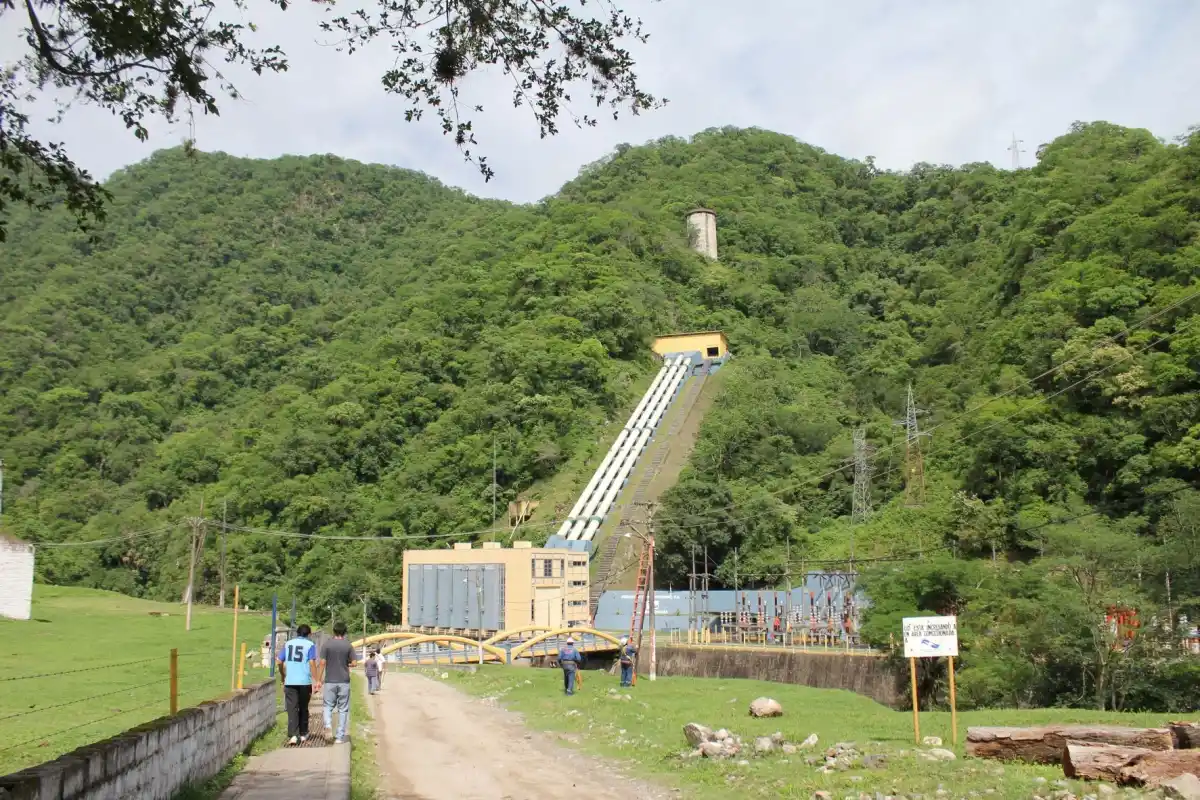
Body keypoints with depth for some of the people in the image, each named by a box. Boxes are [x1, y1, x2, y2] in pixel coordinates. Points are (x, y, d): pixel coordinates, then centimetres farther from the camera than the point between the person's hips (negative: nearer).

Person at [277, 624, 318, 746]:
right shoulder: (310, 645, -1)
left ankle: (293, 735, -14)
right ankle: (303, 734, 23)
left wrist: (282, 676, 25)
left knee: (292, 709, -1)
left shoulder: (288, 643, 9)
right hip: (305, 681, -1)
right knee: (303, 708, 14)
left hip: (290, 681, 1)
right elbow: (312, 663, -11)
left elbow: (280, 662, 9)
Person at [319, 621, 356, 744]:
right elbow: (353, 663, -2)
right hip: (344, 681, 0)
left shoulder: (326, 645, -3)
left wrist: (320, 679, 2)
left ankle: (328, 724, -13)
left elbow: (322, 663, -6)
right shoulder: (348, 646, -1)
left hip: (330, 681, 0)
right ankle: (340, 737, 6)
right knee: (343, 709, 6)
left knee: (328, 706, 14)